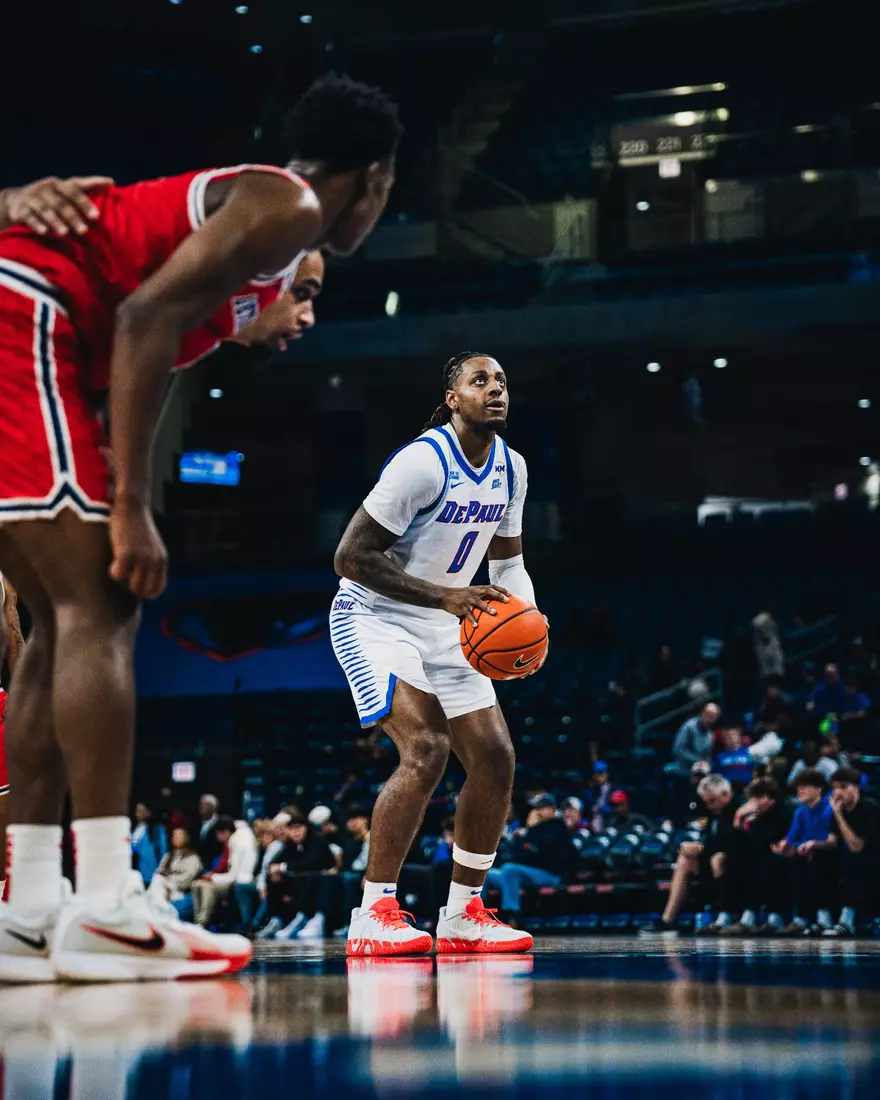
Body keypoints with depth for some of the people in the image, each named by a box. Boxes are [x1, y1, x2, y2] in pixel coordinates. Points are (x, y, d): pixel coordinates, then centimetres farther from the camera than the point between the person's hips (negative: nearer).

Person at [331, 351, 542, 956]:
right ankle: (374, 916, -21)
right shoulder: (423, 461, -22)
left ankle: (463, 915, 14)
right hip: (375, 619, -8)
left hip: (443, 631, 8)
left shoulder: (511, 469, 2)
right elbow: (352, 555, -23)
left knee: (496, 758, 2)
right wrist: (444, 596, -29)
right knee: (426, 750, -26)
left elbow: (507, 561, 16)